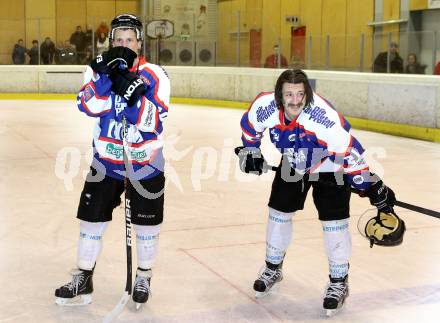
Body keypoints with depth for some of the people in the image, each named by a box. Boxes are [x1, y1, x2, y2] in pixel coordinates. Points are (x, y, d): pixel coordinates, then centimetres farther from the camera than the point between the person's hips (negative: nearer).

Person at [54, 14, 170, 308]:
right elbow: (89, 107, -18)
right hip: (106, 160, 2)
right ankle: (83, 281, 22)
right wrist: (107, 74, -28)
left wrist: (131, 90, -31)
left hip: (145, 162, -2)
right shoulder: (99, 68, -1)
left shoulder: (155, 76, -10)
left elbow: (152, 123, -21)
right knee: (92, 220, 6)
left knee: (147, 225, 8)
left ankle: (144, 278, 30)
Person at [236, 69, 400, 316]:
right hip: (292, 165, 5)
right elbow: (250, 125, -1)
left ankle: (339, 282, 10)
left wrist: (372, 187, -30)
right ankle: (273, 269, 31)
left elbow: (349, 151, -34)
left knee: (334, 222, -8)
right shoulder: (266, 106, -26)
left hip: (329, 168, -4)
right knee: (279, 214, 9)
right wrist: (251, 151, 7)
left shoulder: (323, 115, -38)